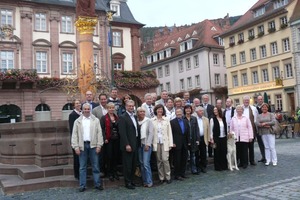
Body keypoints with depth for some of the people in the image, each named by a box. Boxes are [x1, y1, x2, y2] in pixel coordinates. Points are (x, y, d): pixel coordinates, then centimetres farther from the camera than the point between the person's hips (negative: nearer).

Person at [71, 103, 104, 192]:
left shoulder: (96, 120, 6)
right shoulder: (77, 121, 7)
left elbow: (99, 133, 2)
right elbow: (74, 135, 3)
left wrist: (99, 145, -5)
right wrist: (76, 147, -4)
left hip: (93, 145, 0)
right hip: (82, 145, 1)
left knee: (95, 166, 5)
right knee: (82, 167, 7)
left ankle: (98, 184, 14)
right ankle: (82, 185, 14)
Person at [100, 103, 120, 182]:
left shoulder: (117, 118, 12)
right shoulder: (104, 118, -1)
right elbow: (102, 129, -7)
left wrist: (120, 137, 2)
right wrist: (105, 139, -15)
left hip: (116, 140, 4)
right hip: (108, 140, -4)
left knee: (116, 156, 8)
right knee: (109, 156, 1)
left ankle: (115, 172, 21)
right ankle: (109, 173, 13)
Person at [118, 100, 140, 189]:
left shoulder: (135, 117, 15)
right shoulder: (123, 117, -10)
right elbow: (122, 133, -16)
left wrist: (138, 142, 9)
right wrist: (127, 145, -19)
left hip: (135, 144, 8)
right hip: (128, 145, -7)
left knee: (134, 164, 13)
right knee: (127, 165, 1)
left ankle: (131, 180, 26)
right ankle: (127, 182, 12)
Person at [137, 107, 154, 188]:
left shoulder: (148, 121, -3)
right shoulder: (136, 121, 4)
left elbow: (151, 133, -7)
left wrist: (147, 144, -11)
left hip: (146, 144, -3)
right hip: (139, 144, 3)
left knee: (146, 163, -9)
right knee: (141, 163, 7)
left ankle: (149, 181, 1)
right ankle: (144, 180, 17)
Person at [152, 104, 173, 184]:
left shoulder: (166, 119, 4)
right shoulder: (152, 120, 3)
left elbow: (169, 132, 3)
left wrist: (170, 143, -1)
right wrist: (151, 143, -4)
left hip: (165, 142, -1)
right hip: (156, 143, 1)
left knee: (165, 159, -8)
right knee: (159, 160, 6)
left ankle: (168, 177, 6)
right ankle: (161, 177, 16)